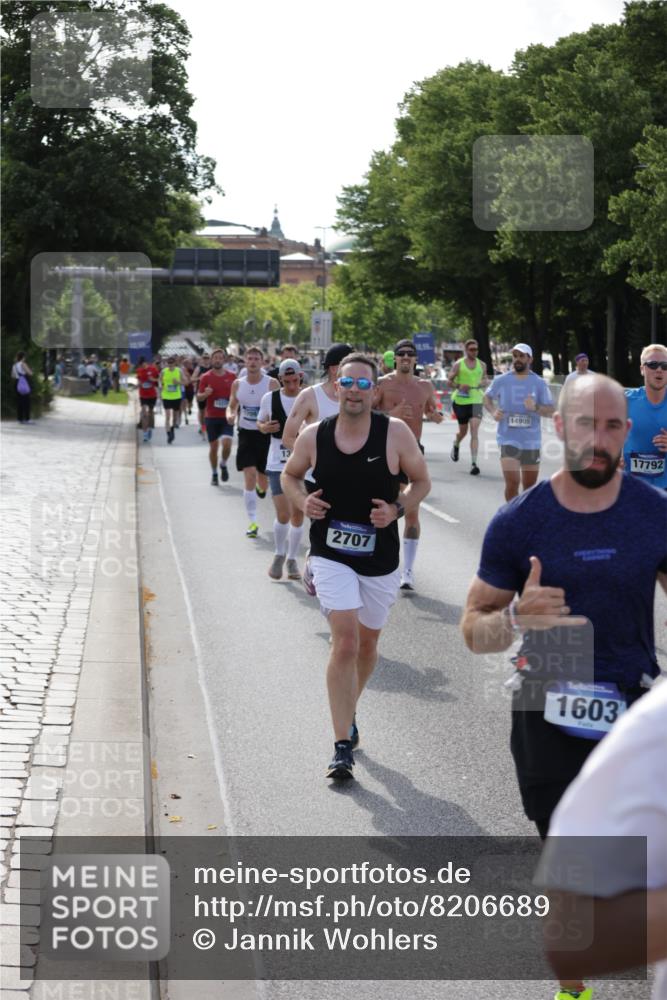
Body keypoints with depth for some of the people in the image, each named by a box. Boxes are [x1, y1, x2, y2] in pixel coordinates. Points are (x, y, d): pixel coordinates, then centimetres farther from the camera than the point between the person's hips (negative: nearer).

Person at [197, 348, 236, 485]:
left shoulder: (231, 376, 4)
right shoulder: (206, 377, -1)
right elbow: (199, 398, -2)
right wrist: (205, 394, -23)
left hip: (227, 417, 0)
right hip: (211, 417, 0)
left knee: (227, 443, -17)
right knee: (213, 447, 4)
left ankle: (223, 465, 10)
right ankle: (214, 473, 21)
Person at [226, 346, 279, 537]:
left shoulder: (272, 384, -7)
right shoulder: (238, 384, 2)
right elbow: (232, 406, 14)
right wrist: (230, 415, -9)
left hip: (266, 435, -1)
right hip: (246, 434, 1)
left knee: (263, 480, 8)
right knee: (249, 476, -11)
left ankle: (261, 487, 49)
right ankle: (253, 522, -7)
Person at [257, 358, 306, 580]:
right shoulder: (270, 398, -2)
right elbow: (260, 423, 13)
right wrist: (265, 427, -10)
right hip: (278, 464, -1)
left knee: (298, 515, 6)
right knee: (283, 515, -10)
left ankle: (292, 560, 23)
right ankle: (279, 554, 15)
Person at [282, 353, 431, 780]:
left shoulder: (395, 432, -8)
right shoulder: (314, 436, -4)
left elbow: (422, 481, 2)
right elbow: (290, 475, 13)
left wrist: (397, 510, -15)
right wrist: (302, 501, -8)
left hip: (380, 556, 1)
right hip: (331, 554, -1)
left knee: (367, 644, 17)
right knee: (345, 641, -15)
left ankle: (347, 712, 45)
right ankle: (343, 746, -12)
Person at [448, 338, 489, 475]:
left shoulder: (482, 365, 8)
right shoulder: (458, 364, -1)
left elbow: (486, 379, 20)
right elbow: (449, 381, 2)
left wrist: (484, 382, -4)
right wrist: (458, 386, -18)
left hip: (476, 401, 1)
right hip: (460, 401, -1)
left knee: (474, 432, -13)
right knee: (463, 431, 12)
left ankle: (474, 463, -17)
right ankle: (456, 445, 49)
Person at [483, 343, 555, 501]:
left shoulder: (539, 383, -1)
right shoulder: (501, 380, 0)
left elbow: (550, 410, -3)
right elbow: (487, 397, 16)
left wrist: (535, 408, -23)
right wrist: (493, 411, -5)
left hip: (531, 441, 2)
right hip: (508, 439, -2)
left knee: (530, 486, 13)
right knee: (512, 482, -17)